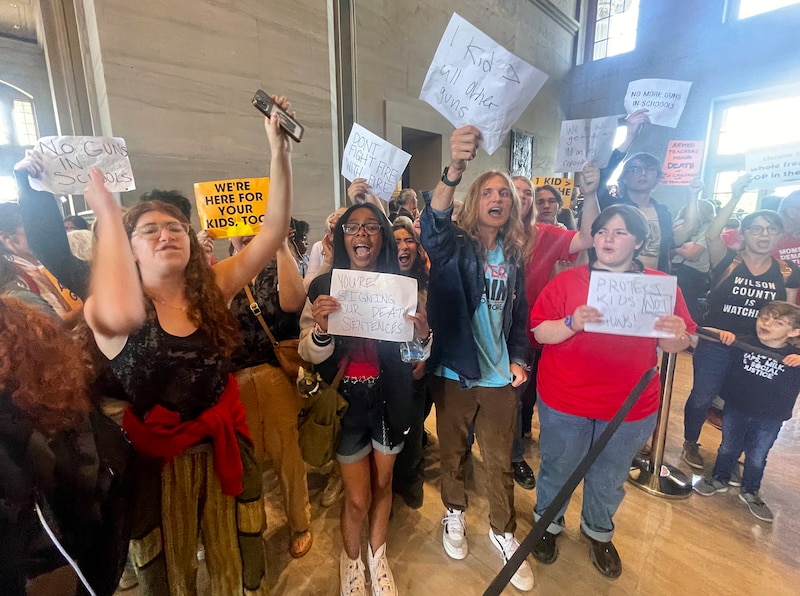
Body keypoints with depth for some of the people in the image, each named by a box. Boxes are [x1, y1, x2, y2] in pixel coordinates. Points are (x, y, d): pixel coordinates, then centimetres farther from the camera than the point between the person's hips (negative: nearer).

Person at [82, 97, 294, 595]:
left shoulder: (213, 287, -7)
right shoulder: (105, 309, -16)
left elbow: (275, 231, -15)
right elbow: (119, 316, -43)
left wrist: (280, 150, -22)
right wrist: (107, 210, -32)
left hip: (225, 448, 3)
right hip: (158, 459, -2)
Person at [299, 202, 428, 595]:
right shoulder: (323, 287, -8)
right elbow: (310, 355, -8)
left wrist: (422, 337, -21)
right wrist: (320, 329, -29)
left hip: (390, 399, 2)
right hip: (346, 401, -2)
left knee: (382, 485, 20)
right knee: (357, 497, 9)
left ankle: (377, 555, 49)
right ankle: (351, 559, 43)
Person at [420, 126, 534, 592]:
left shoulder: (515, 257, 5)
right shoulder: (454, 245, -8)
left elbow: (520, 316, 12)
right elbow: (433, 225, -32)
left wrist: (519, 359, 0)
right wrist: (455, 169, -47)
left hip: (500, 376, 3)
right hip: (455, 372, -3)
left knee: (501, 462, 16)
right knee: (453, 452, 18)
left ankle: (503, 531, 40)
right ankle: (455, 512, 45)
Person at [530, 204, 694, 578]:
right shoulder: (567, 281, -6)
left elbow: (676, 345, 2)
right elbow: (539, 332, -9)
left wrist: (676, 336, -21)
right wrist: (571, 324, -27)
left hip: (631, 407, 2)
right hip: (564, 402, -1)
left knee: (610, 478, 21)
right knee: (557, 470, 17)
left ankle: (598, 532, 49)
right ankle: (547, 523, 44)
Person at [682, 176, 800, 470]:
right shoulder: (727, 261, -8)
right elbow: (711, 235, -27)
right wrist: (736, 197, -24)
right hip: (714, 345, -3)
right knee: (701, 397, 7)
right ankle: (690, 443, 31)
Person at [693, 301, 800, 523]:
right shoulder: (743, 342, -10)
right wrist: (722, 333, -28)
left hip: (769, 420, 0)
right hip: (735, 410, 1)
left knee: (757, 458, 17)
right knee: (728, 448, 19)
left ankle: (750, 492, 40)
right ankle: (719, 479, 40)